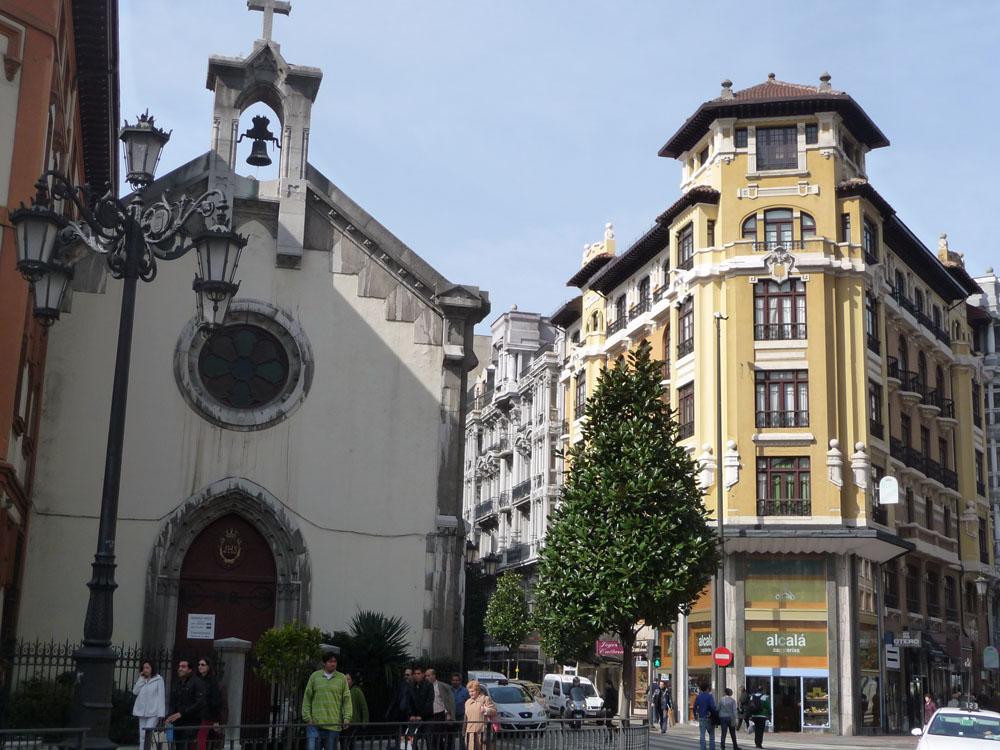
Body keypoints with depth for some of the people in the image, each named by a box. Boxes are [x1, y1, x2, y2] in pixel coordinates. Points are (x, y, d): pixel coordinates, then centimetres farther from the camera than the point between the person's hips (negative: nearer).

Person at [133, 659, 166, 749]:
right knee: (142, 736, 5)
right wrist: (141, 679, -2)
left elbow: (161, 696, -4)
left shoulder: (158, 679, -1)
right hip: (142, 711, 6)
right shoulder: (141, 680, 15)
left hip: (153, 712, -6)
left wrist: (161, 713, -10)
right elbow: (135, 691, 2)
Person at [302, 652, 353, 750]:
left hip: (334, 724, 1)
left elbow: (347, 699, 5)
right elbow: (307, 698, 6)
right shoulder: (314, 676, 6)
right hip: (315, 723, -1)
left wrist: (347, 717, -7)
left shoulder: (342, 678, 7)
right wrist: (307, 717, -2)